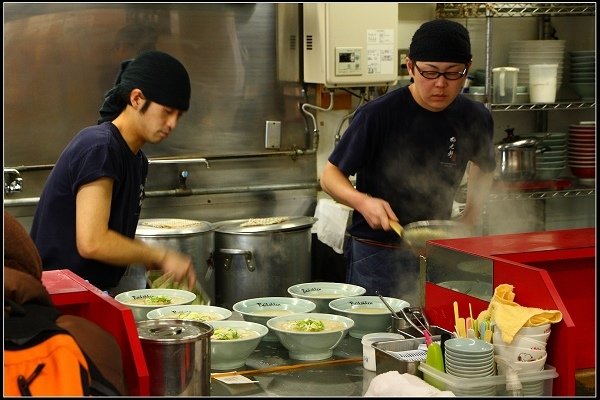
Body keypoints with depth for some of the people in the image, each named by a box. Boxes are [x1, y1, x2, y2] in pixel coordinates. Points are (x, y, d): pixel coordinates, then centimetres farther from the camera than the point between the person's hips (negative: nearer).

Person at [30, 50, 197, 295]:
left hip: (96, 296, 9)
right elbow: (92, 242, -23)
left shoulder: (137, 160, 14)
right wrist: (160, 256, -13)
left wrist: (154, 264, 2)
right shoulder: (99, 148, -16)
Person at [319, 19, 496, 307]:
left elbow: (483, 168, 20)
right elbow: (330, 175, -8)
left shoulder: (476, 119, -2)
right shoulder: (378, 115, -16)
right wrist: (362, 201, -26)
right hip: (376, 254, -4)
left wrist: (471, 214, 6)